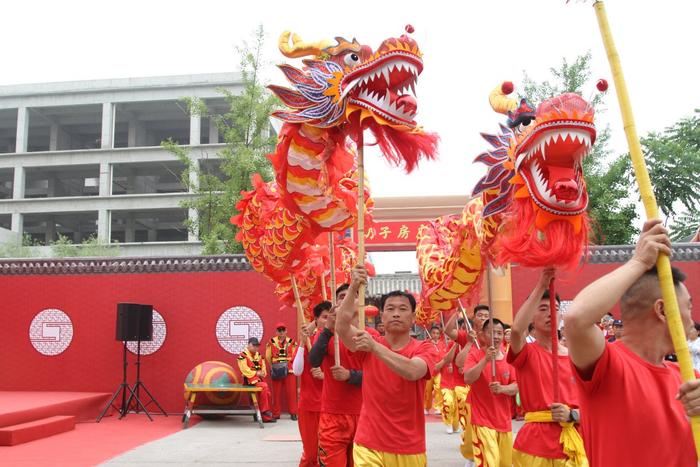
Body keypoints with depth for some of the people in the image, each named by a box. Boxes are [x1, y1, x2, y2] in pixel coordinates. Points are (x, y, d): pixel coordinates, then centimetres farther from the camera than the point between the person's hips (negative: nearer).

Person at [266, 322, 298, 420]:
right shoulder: (271, 342, 2)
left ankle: (293, 413, 10)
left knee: (291, 392, 1)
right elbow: (268, 357, 7)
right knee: (276, 393, 5)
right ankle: (276, 414, 14)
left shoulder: (291, 342, 3)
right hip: (276, 372, 0)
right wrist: (274, 367, 6)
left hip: (289, 371, 0)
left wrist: (288, 366, 1)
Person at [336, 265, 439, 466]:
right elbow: (342, 326, -19)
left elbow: (412, 372, -26)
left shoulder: (425, 349, -5)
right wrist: (353, 288, -29)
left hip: (409, 448, 0)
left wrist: (375, 347, -33)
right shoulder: (368, 343, 0)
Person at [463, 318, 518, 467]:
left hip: (504, 420, 5)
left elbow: (516, 387, 2)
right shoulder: (475, 355, -7)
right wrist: (486, 359, -30)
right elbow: (468, 379, -22)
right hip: (482, 420, -5)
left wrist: (502, 388, -19)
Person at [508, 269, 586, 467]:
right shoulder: (527, 353, -4)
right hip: (535, 443, -3)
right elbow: (516, 330, -28)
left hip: (573, 444, 4)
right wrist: (541, 286, -26)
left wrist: (571, 415, -12)